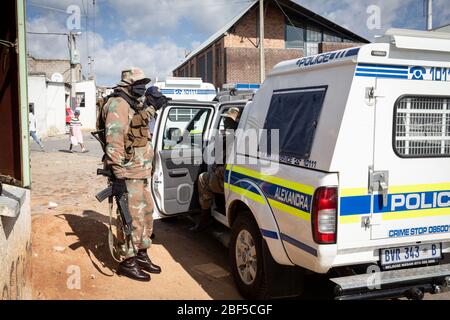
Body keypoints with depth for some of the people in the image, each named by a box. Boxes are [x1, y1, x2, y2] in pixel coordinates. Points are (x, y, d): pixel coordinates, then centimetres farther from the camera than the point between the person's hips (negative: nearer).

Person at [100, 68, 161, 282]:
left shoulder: (136, 106, 18)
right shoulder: (118, 105, -13)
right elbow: (114, 142, -22)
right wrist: (118, 175, -26)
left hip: (142, 173, 10)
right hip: (129, 175, -10)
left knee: (147, 213, 17)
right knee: (134, 218, -4)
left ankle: (142, 255, 31)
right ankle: (128, 263, 9)